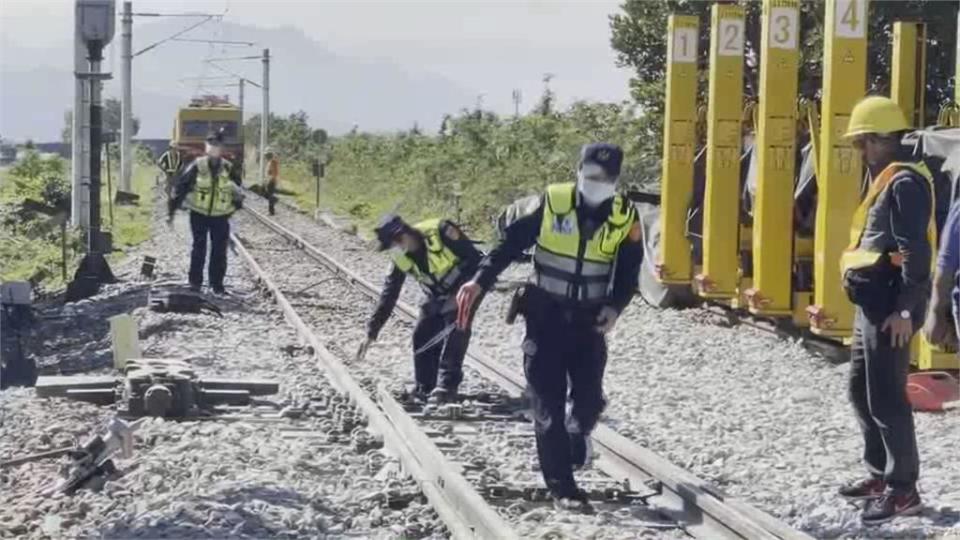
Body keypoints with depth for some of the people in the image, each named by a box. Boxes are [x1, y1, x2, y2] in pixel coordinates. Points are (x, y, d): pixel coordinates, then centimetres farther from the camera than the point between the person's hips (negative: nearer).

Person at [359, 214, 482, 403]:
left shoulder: (440, 232, -31)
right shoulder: (401, 258, -11)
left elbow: (474, 258, -25)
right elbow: (388, 294, -5)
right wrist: (372, 332, -7)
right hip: (438, 294, 7)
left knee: (455, 332, -19)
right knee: (422, 335, 0)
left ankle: (447, 386, -15)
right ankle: (425, 387, 10)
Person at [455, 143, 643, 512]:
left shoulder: (625, 219, -3)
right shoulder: (549, 205, -11)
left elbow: (627, 275, 3)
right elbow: (510, 243, -5)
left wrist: (614, 307, -14)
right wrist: (480, 282, -15)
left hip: (590, 321, 2)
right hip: (546, 315, -2)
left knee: (589, 398, -3)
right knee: (548, 404, -3)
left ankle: (577, 434, 35)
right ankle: (562, 488, 4)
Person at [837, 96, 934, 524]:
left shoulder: (905, 182, -15)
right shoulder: (885, 180, 17)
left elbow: (916, 252, -21)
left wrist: (905, 309, -23)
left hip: (890, 307, -11)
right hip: (872, 304, 11)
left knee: (886, 397, -7)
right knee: (861, 390, 17)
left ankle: (903, 488, -1)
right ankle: (881, 473, 26)